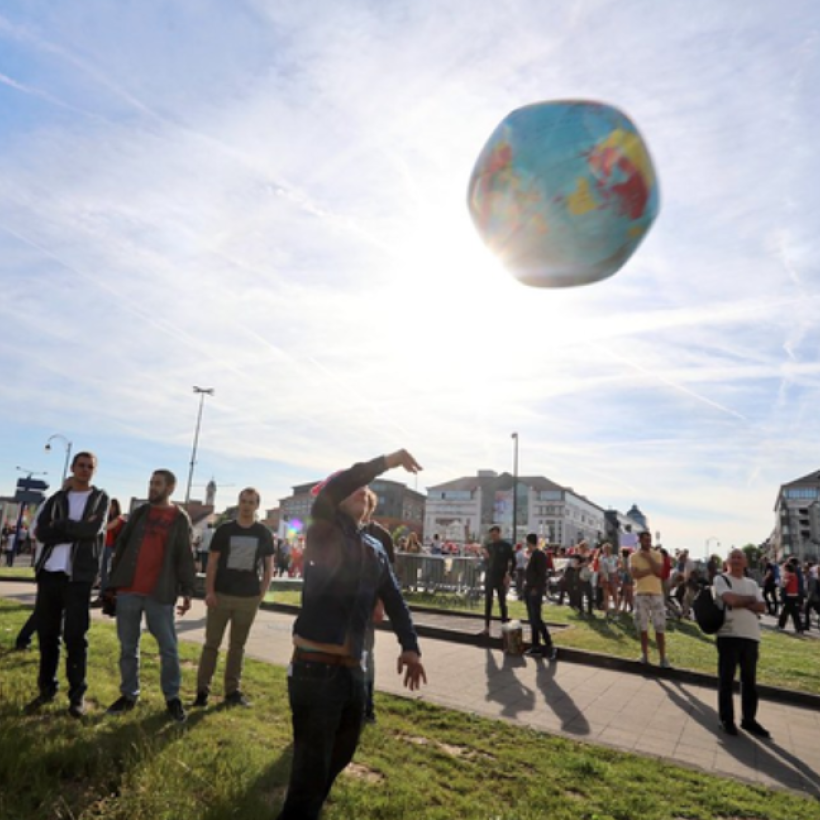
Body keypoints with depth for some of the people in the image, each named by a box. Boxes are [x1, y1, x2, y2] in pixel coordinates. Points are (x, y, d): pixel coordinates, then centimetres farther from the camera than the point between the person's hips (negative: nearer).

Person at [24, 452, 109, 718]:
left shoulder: (100, 498, 6)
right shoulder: (56, 499, 12)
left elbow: (94, 530, -12)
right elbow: (41, 532, -4)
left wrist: (61, 525, -7)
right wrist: (77, 530, -12)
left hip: (78, 576, -3)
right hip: (49, 572, 3)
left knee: (75, 636, -1)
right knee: (46, 633, 10)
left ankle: (77, 694, 11)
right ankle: (46, 688, 26)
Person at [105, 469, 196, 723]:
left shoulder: (180, 519, 1)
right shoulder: (139, 513, 10)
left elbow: (185, 558, 0)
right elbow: (120, 547, 11)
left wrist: (187, 591, -5)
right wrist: (112, 583, 4)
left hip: (160, 594, -3)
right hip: (128, 590, 3)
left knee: (169, 648, 2)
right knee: (128, 647, 11)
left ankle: (172, 697, 16)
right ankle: (129, 694, 26)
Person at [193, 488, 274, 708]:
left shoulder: (264, 534, 1)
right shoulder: (224, 530, -1)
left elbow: (269, 567, 6)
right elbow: (212, 562, 0)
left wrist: (261, 594, -1)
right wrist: (209, 591, -8)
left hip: (249, 598, 1)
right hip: (221, 595, -1)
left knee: (238, 645, 11)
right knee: (211, 643, 4)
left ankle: (233, 690, 20)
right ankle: (202, 689, 15)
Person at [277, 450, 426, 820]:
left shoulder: (375, 549, 10)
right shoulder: (323, 533, -9)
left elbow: (394, 600, 17)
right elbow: (330, 490, -29)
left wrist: (410, 647, 10)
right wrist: (386, 461, -25)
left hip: (352, 669, 8)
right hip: (315, 668, -7)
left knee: (342, 751, 25)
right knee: (311, 770, -2)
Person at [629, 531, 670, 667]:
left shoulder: (657, 555, 3)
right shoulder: (633, 556, 1)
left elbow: (659, 572, -11)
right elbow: (634, 574, -12)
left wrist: (648, 558, -13)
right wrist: (651, 569, -13)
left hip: (656, 593, 0)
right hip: (641, 594, 0)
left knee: (660, 626, -1)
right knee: (642, 626, 7)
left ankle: (663, 657, 5)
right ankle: (644, 654, 18)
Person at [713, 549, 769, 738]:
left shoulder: (752, 583, 16)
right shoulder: (721, 579, 0)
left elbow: (762, 607, 4)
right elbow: (731, 599, -15)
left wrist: (741, 602, -10)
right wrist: (750, 600, 1)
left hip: (751, 636, 5)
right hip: (729, 635, -5)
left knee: (750, 680, 11)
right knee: (726, 679, 1)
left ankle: (749, 719, 23)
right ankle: (726, 719, 12)